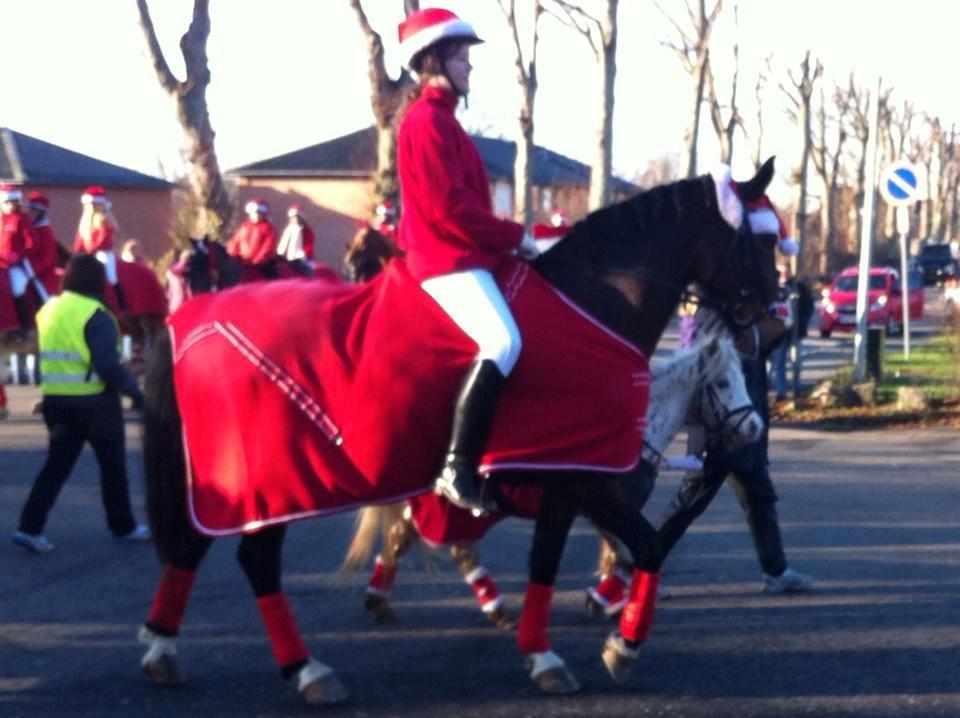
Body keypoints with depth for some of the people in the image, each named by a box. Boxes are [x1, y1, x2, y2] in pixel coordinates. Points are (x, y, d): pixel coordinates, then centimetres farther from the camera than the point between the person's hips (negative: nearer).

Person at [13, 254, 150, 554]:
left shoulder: (48, 309, 8)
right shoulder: (96, 315, -16)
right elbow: (108, 364, -21)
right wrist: (133, 390, -13)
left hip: (55, 399, 6)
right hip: (94, 401, -6)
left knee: (57, 464, 10)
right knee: (113, 464, 11)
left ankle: (30, 527, -1)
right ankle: (123, 526, 22)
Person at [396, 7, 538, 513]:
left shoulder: (438, 119, 20)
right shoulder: (428, 120, -12)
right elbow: (449, 207, -20)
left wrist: (508, 237, 11)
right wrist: (513, 236, -12)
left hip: (457, 255, 11)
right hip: (449, 259, -11)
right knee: (503, 342, -28)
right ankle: (457, 469, -31)